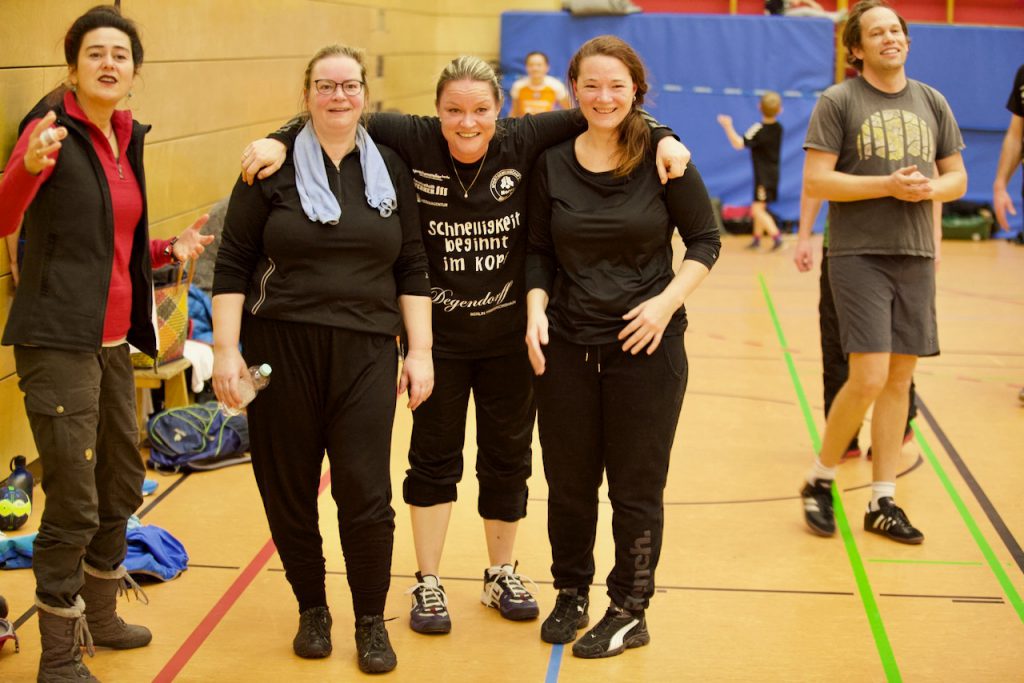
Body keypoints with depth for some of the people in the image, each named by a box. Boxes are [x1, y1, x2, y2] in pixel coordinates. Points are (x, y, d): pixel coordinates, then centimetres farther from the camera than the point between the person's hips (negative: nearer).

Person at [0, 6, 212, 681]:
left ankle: (100, 616, 40)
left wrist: (171, 250, 7)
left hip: (112, 341, 8)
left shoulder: (127, 139, 11)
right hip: (57, 341, -8)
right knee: (75, 504, -5)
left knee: (123, 486, 19)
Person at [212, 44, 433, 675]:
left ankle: (371, 621, 15)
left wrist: (420, 349, 3)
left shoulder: (391, 170, 8)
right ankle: (312, 610, 27)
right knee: (289, 491, 6)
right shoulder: (273, 167, 1)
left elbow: (412, 269, 9)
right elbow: (233, 265, 0)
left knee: (366, 493, -4)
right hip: (282, 349, -1)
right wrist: (227, 349, -6)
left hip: (366, 352, 1)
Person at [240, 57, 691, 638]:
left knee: (508, 457, 15)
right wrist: (279, 141, -19)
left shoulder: (522, 143, -9)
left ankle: (502, 574, 33)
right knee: (434, 457, 9)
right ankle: (428, 583, 23)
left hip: (508, 333, 2)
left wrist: (661, 137, -14)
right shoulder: (414, 142, -11)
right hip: (438, 334, -1)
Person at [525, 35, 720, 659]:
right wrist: (536, 308, -9)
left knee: (637, 486, 7)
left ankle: (630, 612, 22)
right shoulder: (553, 164, 1)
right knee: (568, 482, 12)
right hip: (566, 347, 3)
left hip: (646, 348, -2)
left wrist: (668, 301, -15)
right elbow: (540, 252, 8)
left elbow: (706, 241, -2)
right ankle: (572, 594, 32)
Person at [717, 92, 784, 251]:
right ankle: (757, 238, 31)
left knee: (758, 209, -12)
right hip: (772, 173, 8)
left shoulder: (759, 129, -19)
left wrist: (728, 127, -21)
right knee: (759, 207, 21)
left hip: (764, 175, -8)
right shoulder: (778, 128, 4)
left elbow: (739, 143, -24)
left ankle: (776, 236, -25)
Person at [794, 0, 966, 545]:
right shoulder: (838, 102, -4)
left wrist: (930, 188, -7)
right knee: (868, 376, -13)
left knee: (900, 378, 6)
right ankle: (819, 480, 8)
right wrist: (888, 184, -18)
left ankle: (882, 503, 15)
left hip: (916, 255, 5)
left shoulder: (931, 102, 11)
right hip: (859, 254, -5)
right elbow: (815, 181, -11)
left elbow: (957, 177, 16)